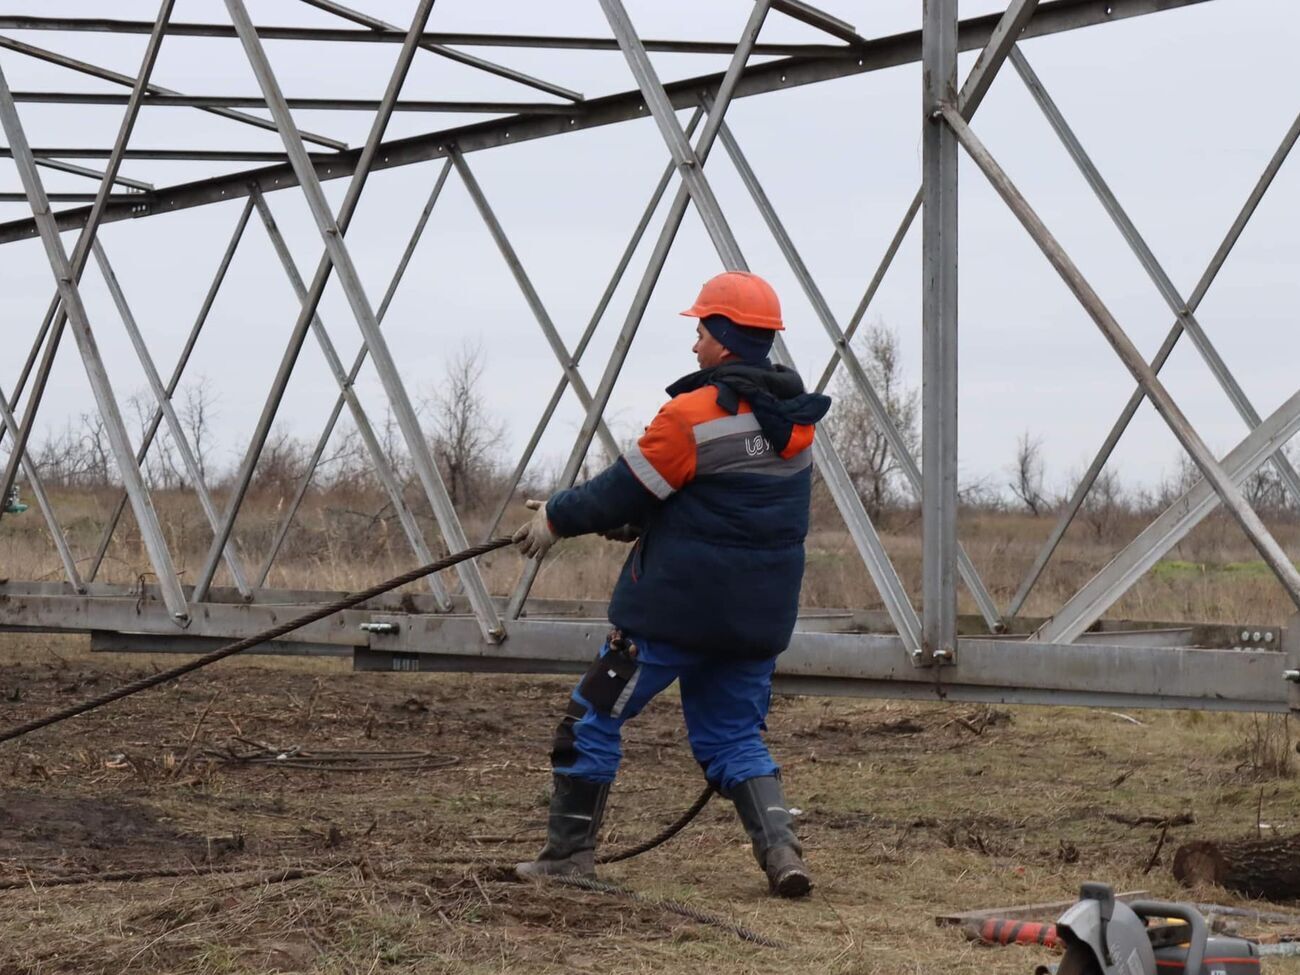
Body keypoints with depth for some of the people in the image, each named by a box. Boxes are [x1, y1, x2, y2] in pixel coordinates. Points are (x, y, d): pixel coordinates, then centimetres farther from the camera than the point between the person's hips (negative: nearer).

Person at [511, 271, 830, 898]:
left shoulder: (693, 414, -16)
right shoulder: (795, 420, 8)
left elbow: (626, 489, -8)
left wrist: (557, 519, 9)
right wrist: (630, 522, 21)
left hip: (675, 608, -7)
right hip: (760, 613, 7)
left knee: (594, 717, 8)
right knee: (733, 736, 16)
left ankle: (569, 852, 16)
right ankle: (780, 846, -4)